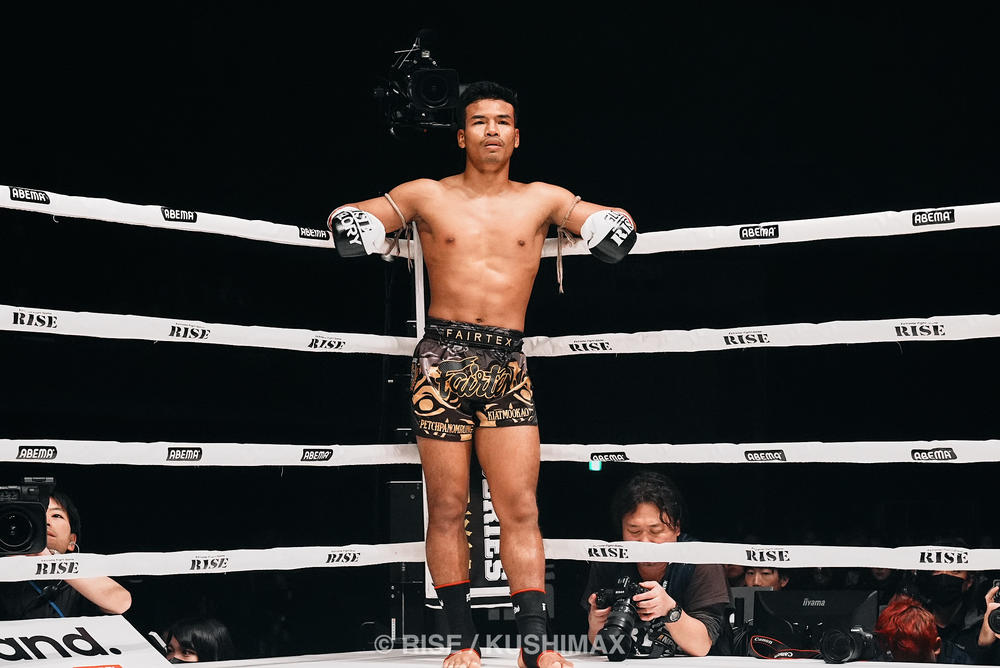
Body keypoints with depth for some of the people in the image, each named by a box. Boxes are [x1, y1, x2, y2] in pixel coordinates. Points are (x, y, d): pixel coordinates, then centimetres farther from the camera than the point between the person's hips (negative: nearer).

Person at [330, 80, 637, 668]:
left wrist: (614, 226, -8)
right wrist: (352, 223, -10)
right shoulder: (428, 196, 9)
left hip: (509, 366, 1)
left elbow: (612, 226, 16)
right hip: (443, 360, -1)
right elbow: (351, 222, 13)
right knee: (448, 507, 0)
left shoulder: (542, 199, 12)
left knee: (521, 508, -4)